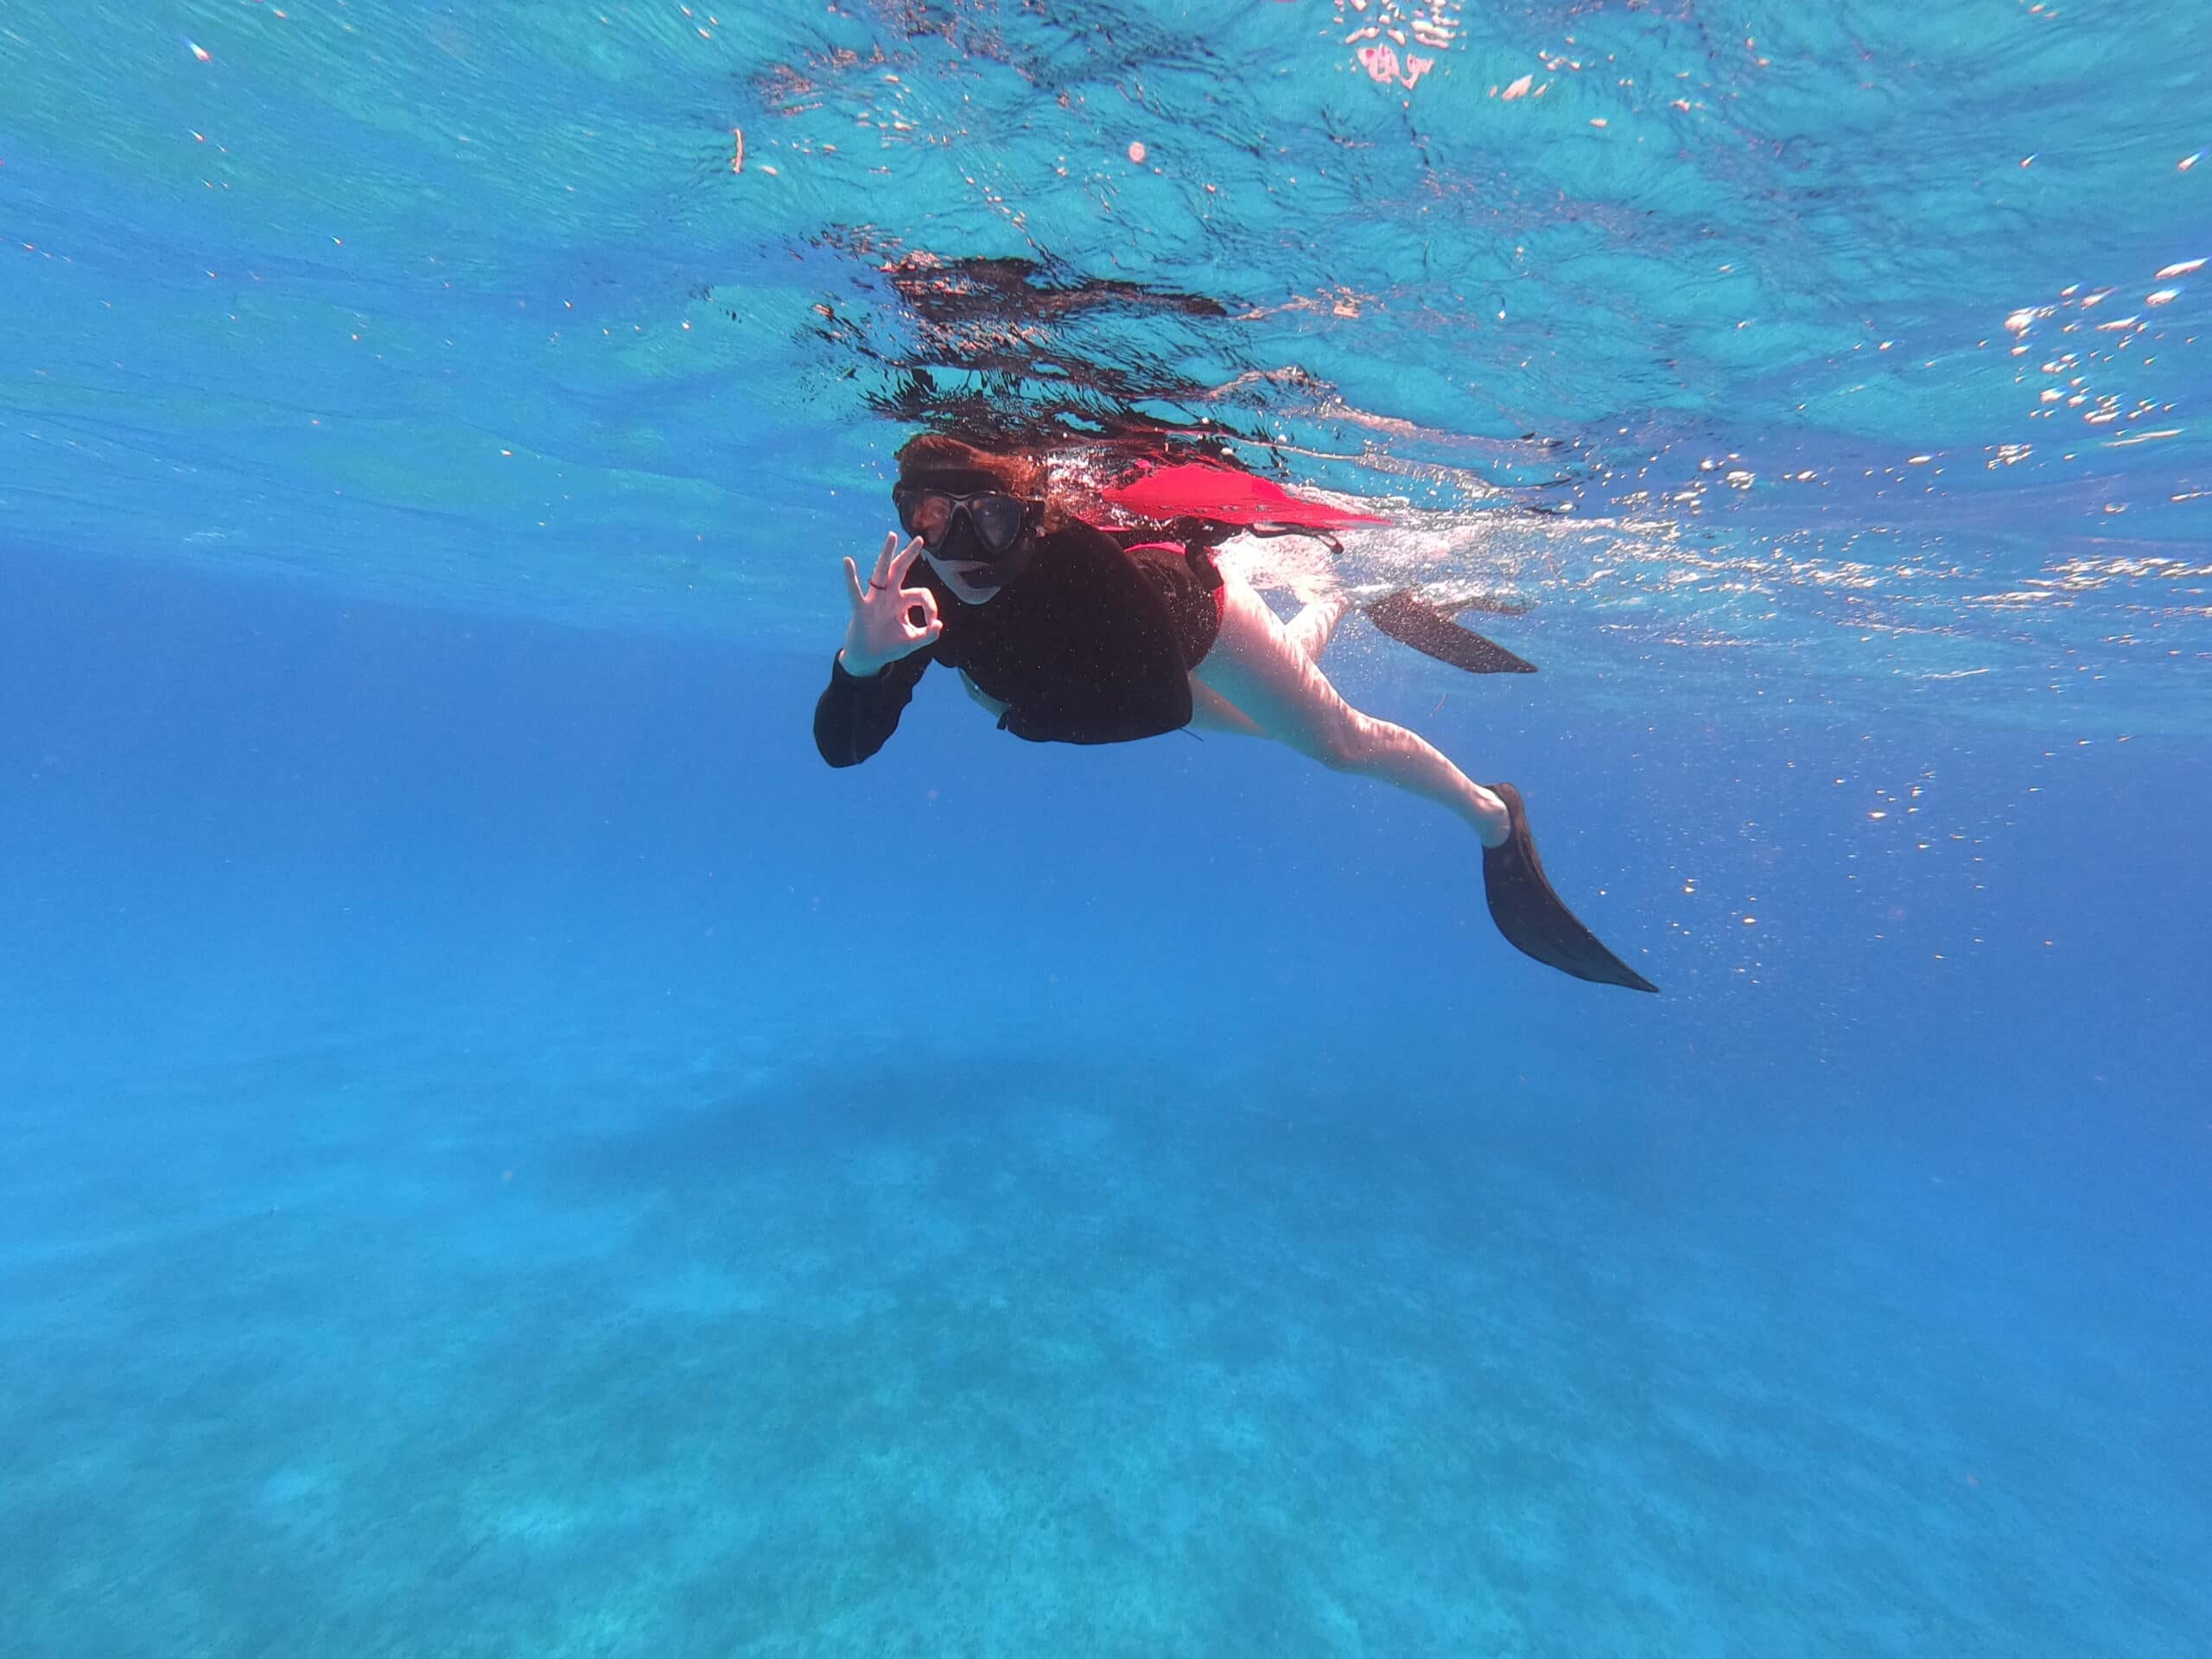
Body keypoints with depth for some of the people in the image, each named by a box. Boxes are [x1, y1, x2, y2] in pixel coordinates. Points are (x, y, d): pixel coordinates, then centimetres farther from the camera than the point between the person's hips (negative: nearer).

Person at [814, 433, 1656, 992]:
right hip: (1119, 647, 5)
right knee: (1260, 722, 30)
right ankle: (1336, 604, 60)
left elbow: (1166, 699, -43)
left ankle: (1493, 818, 32)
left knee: (1340, 741, 3)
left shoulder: (1075, 554, -43)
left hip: (1191, 605, -5)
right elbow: (840, 747, -31)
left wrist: (1022, 701, -40)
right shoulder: (917, 593, -29)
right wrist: (863, 658, -51)